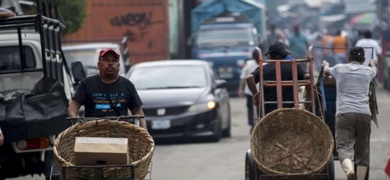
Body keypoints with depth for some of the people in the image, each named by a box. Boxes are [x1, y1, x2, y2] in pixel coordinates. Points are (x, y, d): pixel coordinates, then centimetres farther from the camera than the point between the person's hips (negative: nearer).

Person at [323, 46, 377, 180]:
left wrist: (325, 65, 62)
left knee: (344, 147, -11)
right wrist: (373, 64, 70)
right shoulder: (368, 71, 19)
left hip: (344, 113, -2)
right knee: (362, 150, 9)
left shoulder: (340, 69, 15)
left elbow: (326, 71, 38)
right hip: (364, 113, 2)